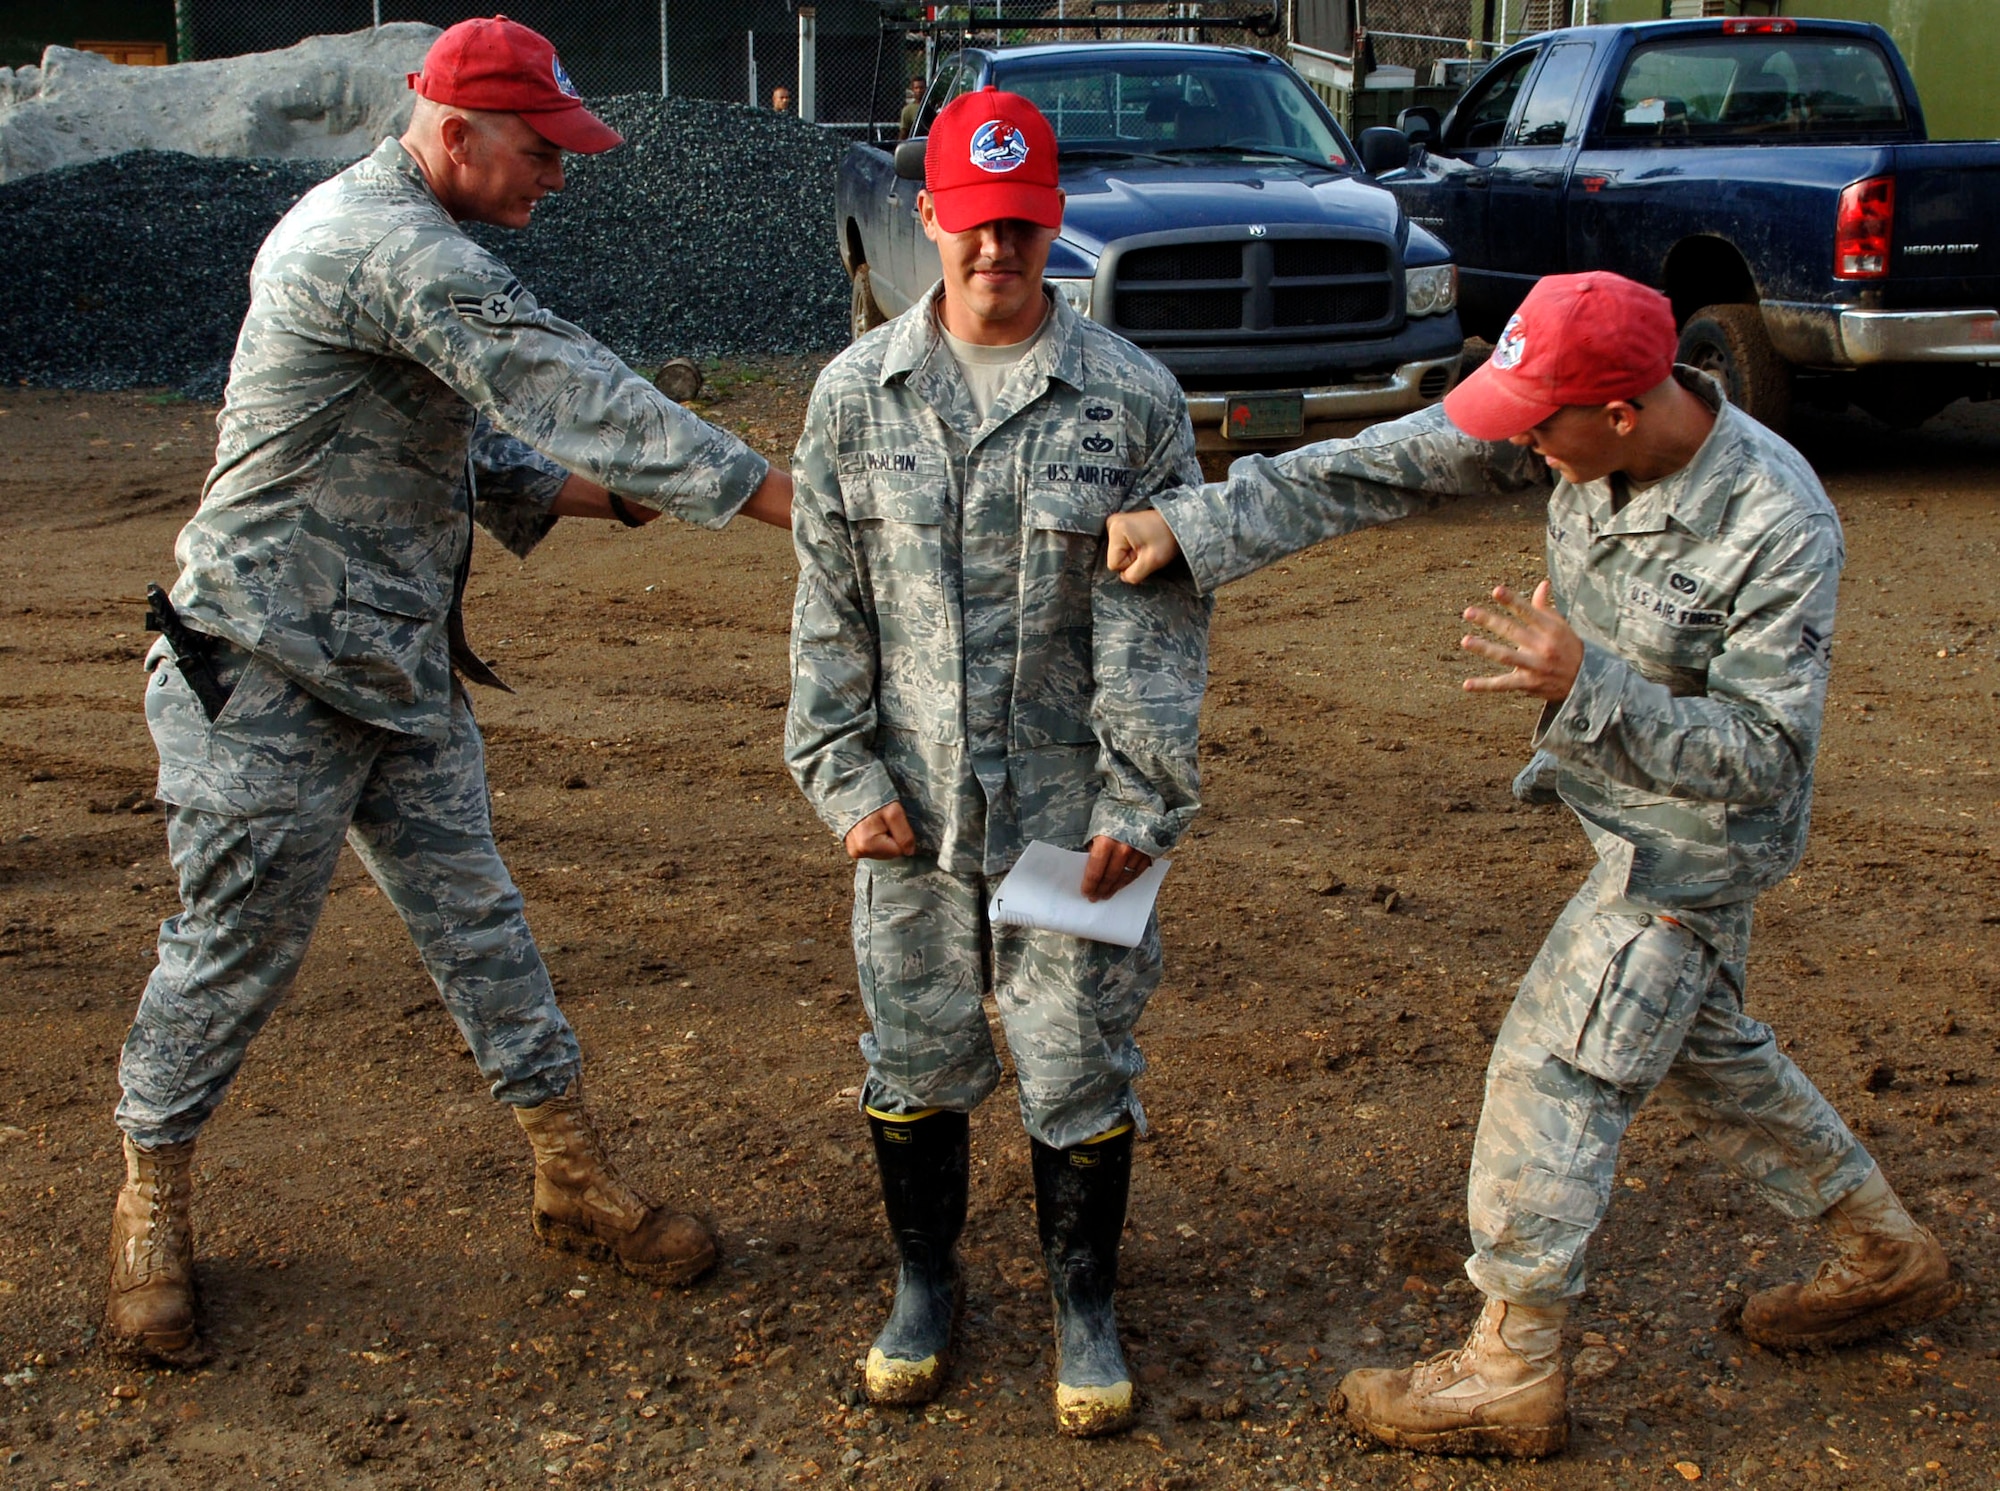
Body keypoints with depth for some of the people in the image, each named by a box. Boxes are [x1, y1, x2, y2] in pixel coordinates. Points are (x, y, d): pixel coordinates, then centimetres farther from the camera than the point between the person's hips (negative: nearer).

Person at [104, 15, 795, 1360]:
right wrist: (770, 492, -30)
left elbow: (465, 450, 17)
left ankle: (574, 1176, 20)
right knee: (239, 944, 4)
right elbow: (563, 391, -30)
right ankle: (153, 1205, 24)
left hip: (400, 667, 9)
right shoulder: (391, 248, -22)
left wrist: (599, 490, 3)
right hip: (269, 679, -9)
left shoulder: (407, 243, 13)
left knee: (475, 916, 11)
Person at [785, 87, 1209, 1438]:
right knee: (913, 1056, 14)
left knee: (1080, 1065, 7)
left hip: (1068, 805, -2)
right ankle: (926, 1277, 37)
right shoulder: (857, 393, 1)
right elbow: (829, 607, 5)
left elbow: (1158, 615, -5)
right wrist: (845, 775, -1)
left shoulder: (1133, 399, -5)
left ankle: (1085, 1301, 29)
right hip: (912, 806, 2)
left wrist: (1140, 802, -8)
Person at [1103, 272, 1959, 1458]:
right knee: (1702, 1050, 23)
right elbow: (1387, 468, -15)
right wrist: (1198, 527, -22)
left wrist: (1586, 684, -41)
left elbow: (1762, 755, -28)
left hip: (1694, 841, -8)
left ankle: (1511, 1373, 12)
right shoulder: (1588, 424, -15)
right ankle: (1892, 1257, 43)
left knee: (1556, 1070, -3)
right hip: (1636, 812, 8)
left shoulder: (1780, 531, -33)